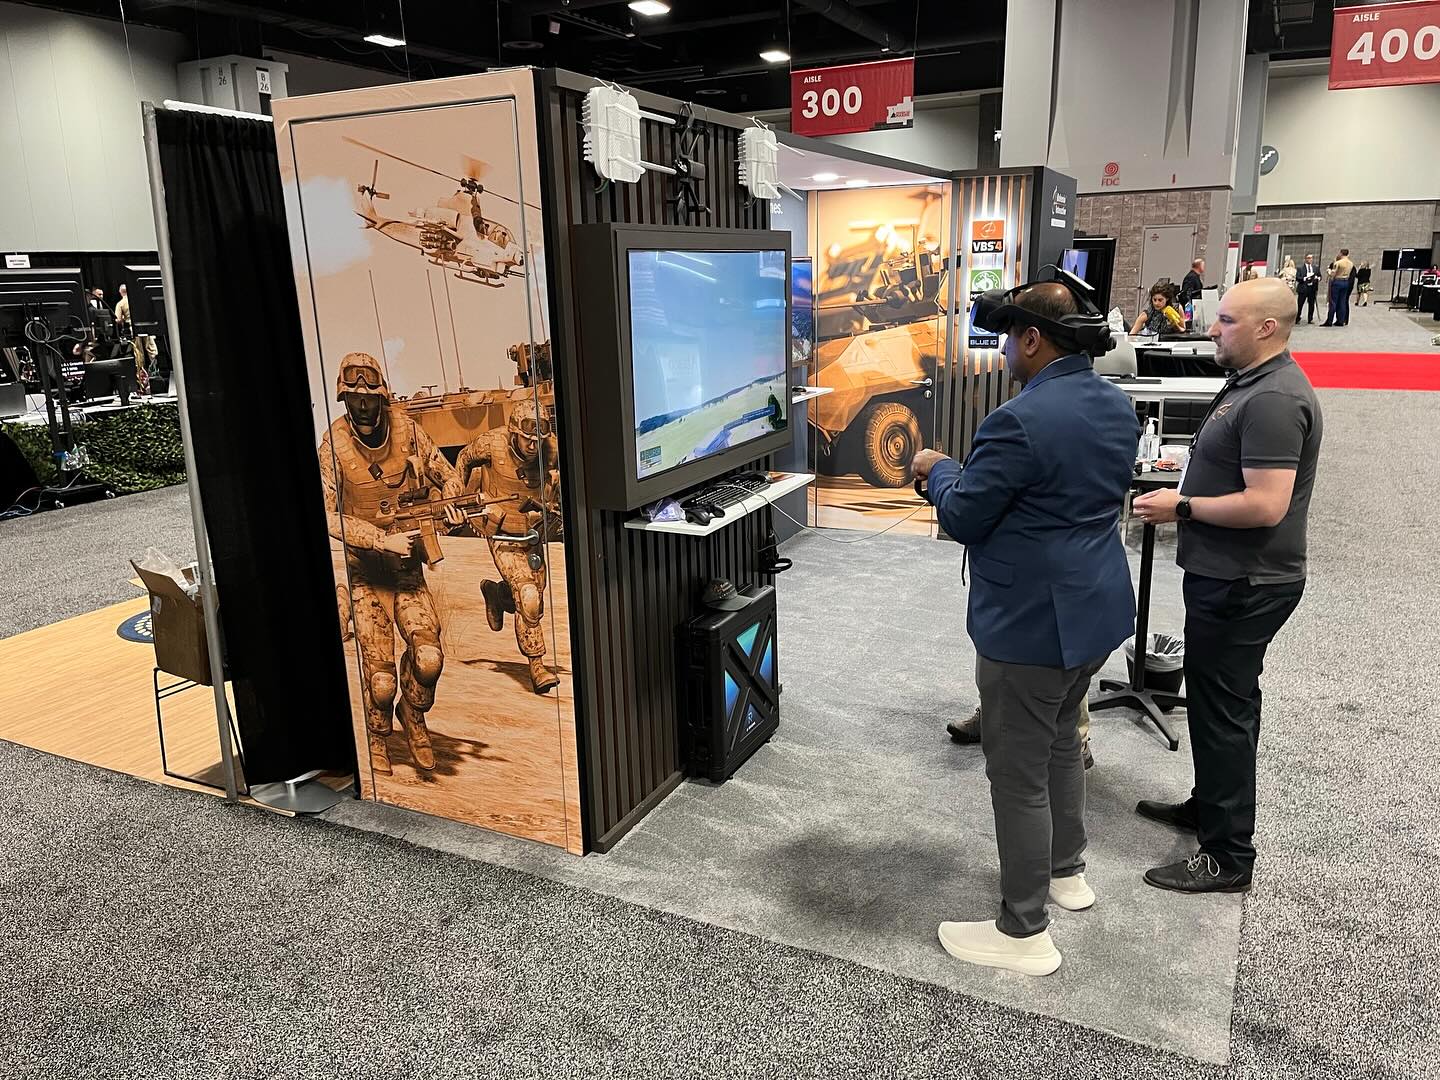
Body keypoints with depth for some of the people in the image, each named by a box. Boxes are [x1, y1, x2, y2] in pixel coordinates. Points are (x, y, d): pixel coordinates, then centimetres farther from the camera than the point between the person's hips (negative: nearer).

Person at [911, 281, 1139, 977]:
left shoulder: (1021, 421, -25)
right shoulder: (1118, 408, 5)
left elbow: (963, 518, -17)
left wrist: (938, 469, 2)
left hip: (1030, 626, -9)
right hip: (1096, 611, 10)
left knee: (1018, 774, 3)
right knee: (1061, 740, 27)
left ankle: (1023, 933, 17)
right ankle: (1067, 872, 45)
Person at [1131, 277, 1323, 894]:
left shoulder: (1273, 401, -22)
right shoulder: (1253, 384, 11)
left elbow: (1266, 505, -28)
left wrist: (1182, 507, -18)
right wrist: (1185, 497, 13)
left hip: (1243, 585, -11)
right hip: (1228, 575, 11)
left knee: (1224, 708, -1)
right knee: (1217, 698, 21)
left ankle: (1229, 856, 11)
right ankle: (1210, 805, 38)